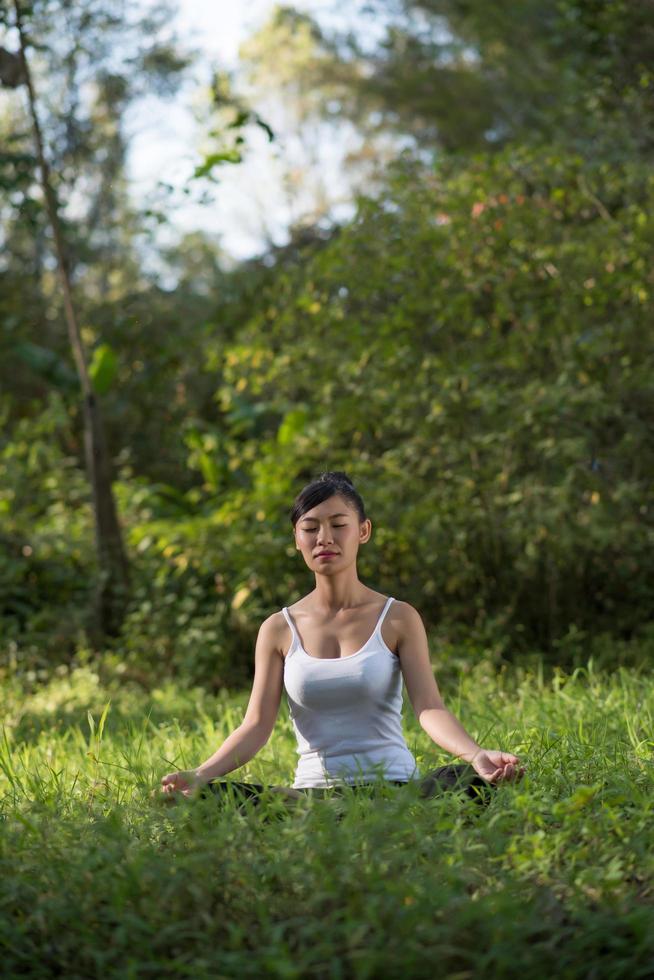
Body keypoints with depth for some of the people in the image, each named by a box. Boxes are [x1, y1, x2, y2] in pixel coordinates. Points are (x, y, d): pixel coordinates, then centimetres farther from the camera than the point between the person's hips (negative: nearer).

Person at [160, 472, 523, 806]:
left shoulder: (398, 618, 3)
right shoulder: (279, 629, 8)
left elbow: (430, 708, -8)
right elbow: (256, 725, 0)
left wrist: (476, 756, -29)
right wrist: (201, 774, -20)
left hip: (394, 787, -1)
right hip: (314, 789, 1)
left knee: (473, 779, -33)